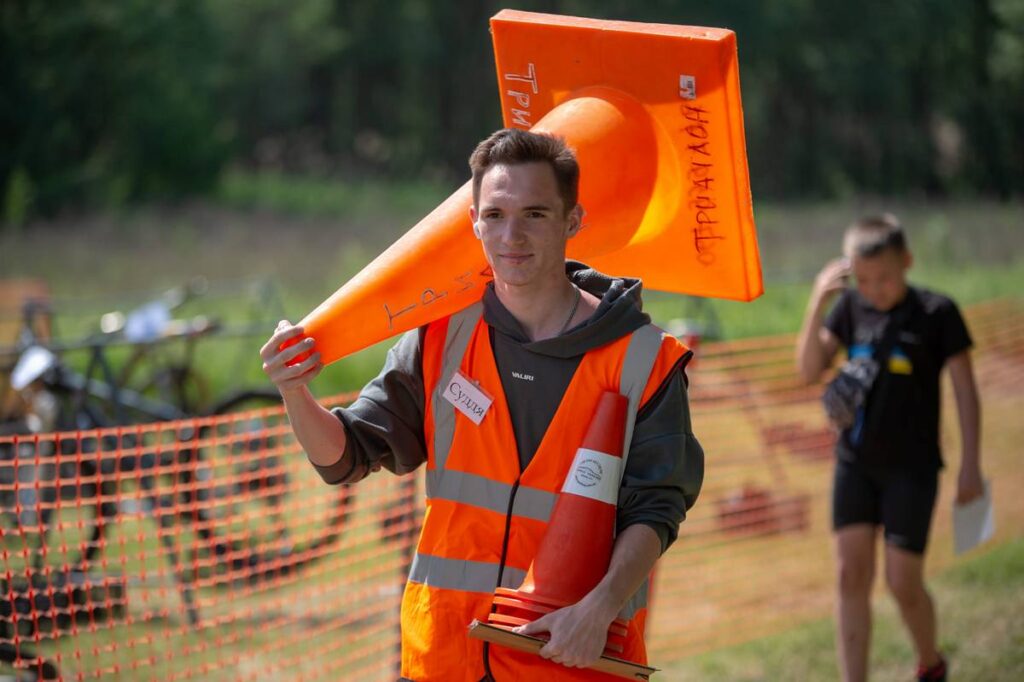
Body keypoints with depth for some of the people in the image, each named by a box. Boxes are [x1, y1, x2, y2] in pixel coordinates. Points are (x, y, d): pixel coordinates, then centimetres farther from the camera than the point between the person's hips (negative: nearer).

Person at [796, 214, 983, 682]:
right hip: (855, 462, 4)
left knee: (903, 584, -2)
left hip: (912, 467, -4)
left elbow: (964, 388, -4)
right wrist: (817, 304, -16)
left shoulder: (936, 313, -9)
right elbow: (810, 370, -3)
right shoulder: (850, 307, 2)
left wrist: (970, 465, -6)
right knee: (852, 575, -2)